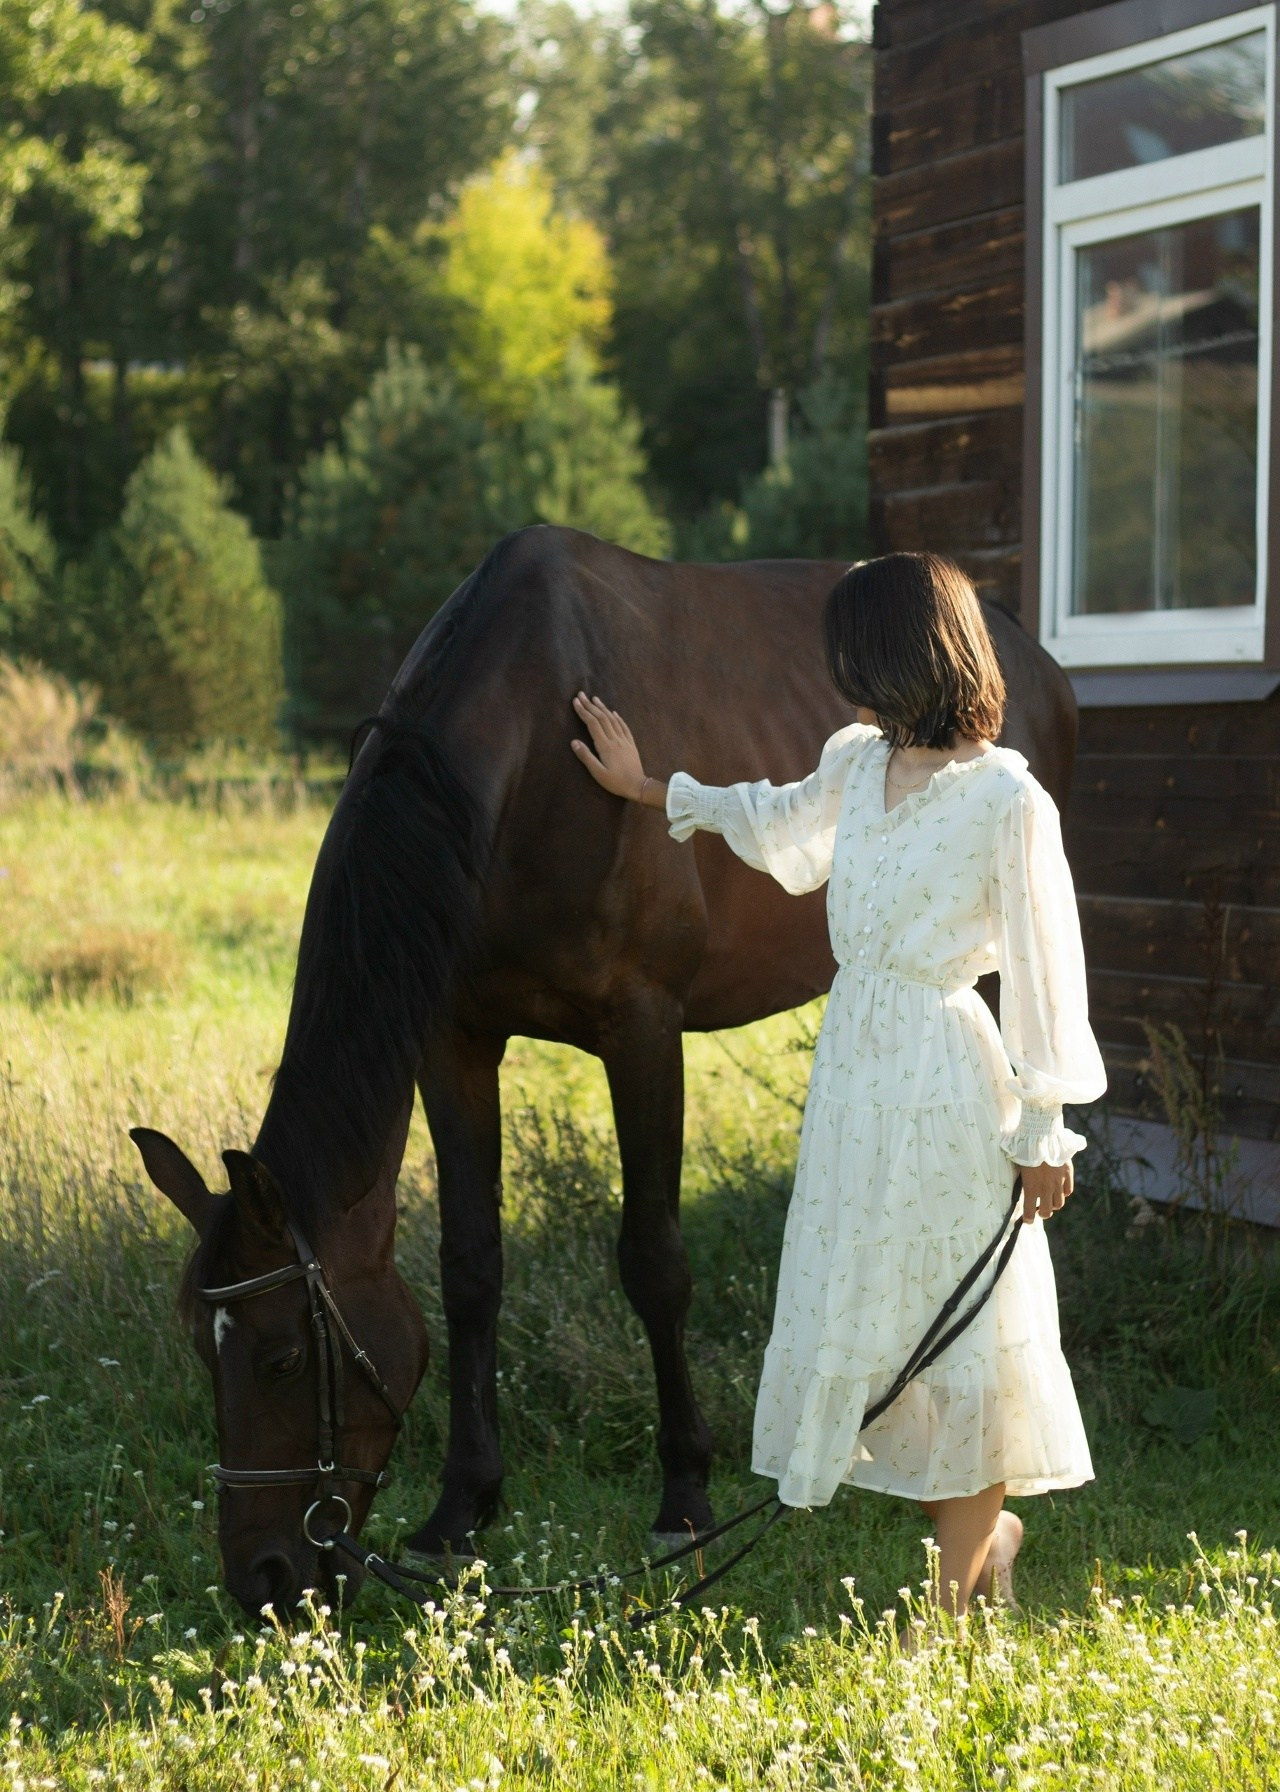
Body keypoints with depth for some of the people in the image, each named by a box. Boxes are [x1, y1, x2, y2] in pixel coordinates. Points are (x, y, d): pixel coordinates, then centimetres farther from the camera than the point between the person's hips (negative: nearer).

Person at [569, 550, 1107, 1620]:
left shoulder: (1007, 800, -15)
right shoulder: (859, 765, 7)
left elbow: (1043, 970, -12)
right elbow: (774, 823, 28)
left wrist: (1042, 1130, -10)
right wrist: (645, 789, 38)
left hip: (949, 1084, -8)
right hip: (853, 1068, 8)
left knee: (961, 1322, 2)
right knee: (858, 1301, 12)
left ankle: (957, 1589, 15)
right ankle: (983, 1526, 30)